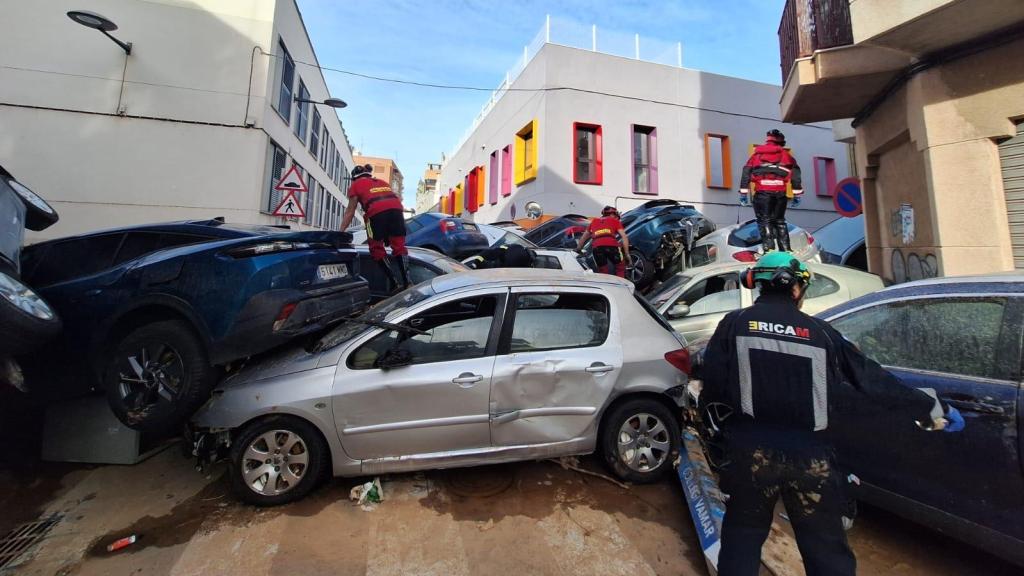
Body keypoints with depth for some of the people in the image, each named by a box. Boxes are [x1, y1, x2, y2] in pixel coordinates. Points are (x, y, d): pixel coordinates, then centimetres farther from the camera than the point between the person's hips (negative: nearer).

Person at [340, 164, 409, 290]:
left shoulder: (356, 185, 25)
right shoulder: (382, 182, 38)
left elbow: (350, 211, 22)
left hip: (377, 211, -4)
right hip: (396, 208, 4)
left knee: (377, 248, 8)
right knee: (399, 245, 7)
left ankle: (394, 282, -2)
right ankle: (407, 281, -7)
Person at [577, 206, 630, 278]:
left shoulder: (594, 221, 34)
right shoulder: (615, 221, 25)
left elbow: (584, 237, 39)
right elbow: (624, 237, 12)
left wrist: (578, 249, 50)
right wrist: (627, 253, 12)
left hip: (597, 247, 2)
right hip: (611, 245, -2)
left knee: (603, 272, 16)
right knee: (620, 267, 18)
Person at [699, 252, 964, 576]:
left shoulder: (735, 324, -4)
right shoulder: (821, 332, 3)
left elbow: (712, 383, -7)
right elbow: (873, 381, 8)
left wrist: (716, 422, 11)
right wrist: (934, 411, 21)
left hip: (751, 451, -2)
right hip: (810, 456, 2)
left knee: (742, 537, 16)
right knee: (826, 549, 19)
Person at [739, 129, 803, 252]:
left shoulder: (757, 154, 18)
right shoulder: (785, 154, 18)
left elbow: (746, 173, 7)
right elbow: (795, 173, 7)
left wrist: (743, 193, 4)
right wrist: (797, 194, 7)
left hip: (762, 192, -2)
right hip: (780, 192, 2)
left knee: (764, 220, -1)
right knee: (779, 221, 13)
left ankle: (769, 249, -15)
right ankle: (786, 250, 9)